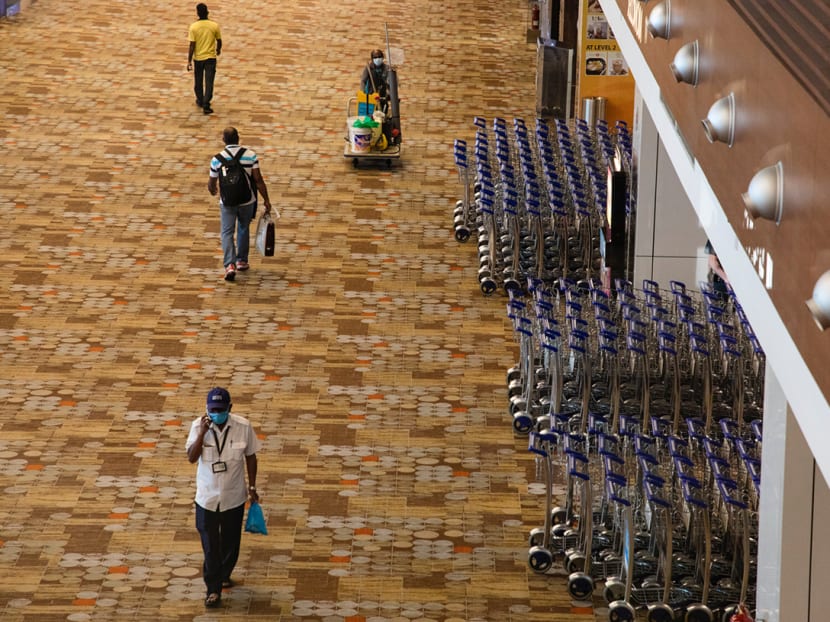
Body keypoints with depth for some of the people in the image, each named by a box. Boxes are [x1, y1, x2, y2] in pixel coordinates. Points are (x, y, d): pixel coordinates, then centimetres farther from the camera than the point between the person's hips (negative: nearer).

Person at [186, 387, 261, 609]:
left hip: (234, 496, 1)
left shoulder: (243, 426, -13)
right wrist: (202, 433, -32)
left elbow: (250, 457, 0)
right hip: (207, 496, -1)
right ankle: (213, 589, 9)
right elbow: (191, 458, -21)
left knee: (231, 541, 18)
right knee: (210, 545, 1)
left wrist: (252, 487, 3)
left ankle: (224, 574, 43)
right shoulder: (199, 426, -14)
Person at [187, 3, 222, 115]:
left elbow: (192, 46, -14)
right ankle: (206, 105, -7)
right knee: (209, 82, 1)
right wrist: (218, 49, 25)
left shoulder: (193, 27, -13)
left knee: (198, 81, 20)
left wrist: (189, 61, -8)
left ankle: (200, 101, 36)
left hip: (197, 58, 0)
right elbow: (219, 41, 4)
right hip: (210, 58, 0)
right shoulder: (214, 26, -9)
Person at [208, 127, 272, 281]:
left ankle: (229, 265, -14)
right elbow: (258, 179, -10)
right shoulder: (250, 155, -8)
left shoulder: (217, 159, -9)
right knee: (244, 229, 22)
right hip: (247, 200, 2)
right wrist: (266, 200, -3)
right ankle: (241, 261, 31)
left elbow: (211, 182, 1)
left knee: (227, 233, 2)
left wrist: (212, 190, 25)